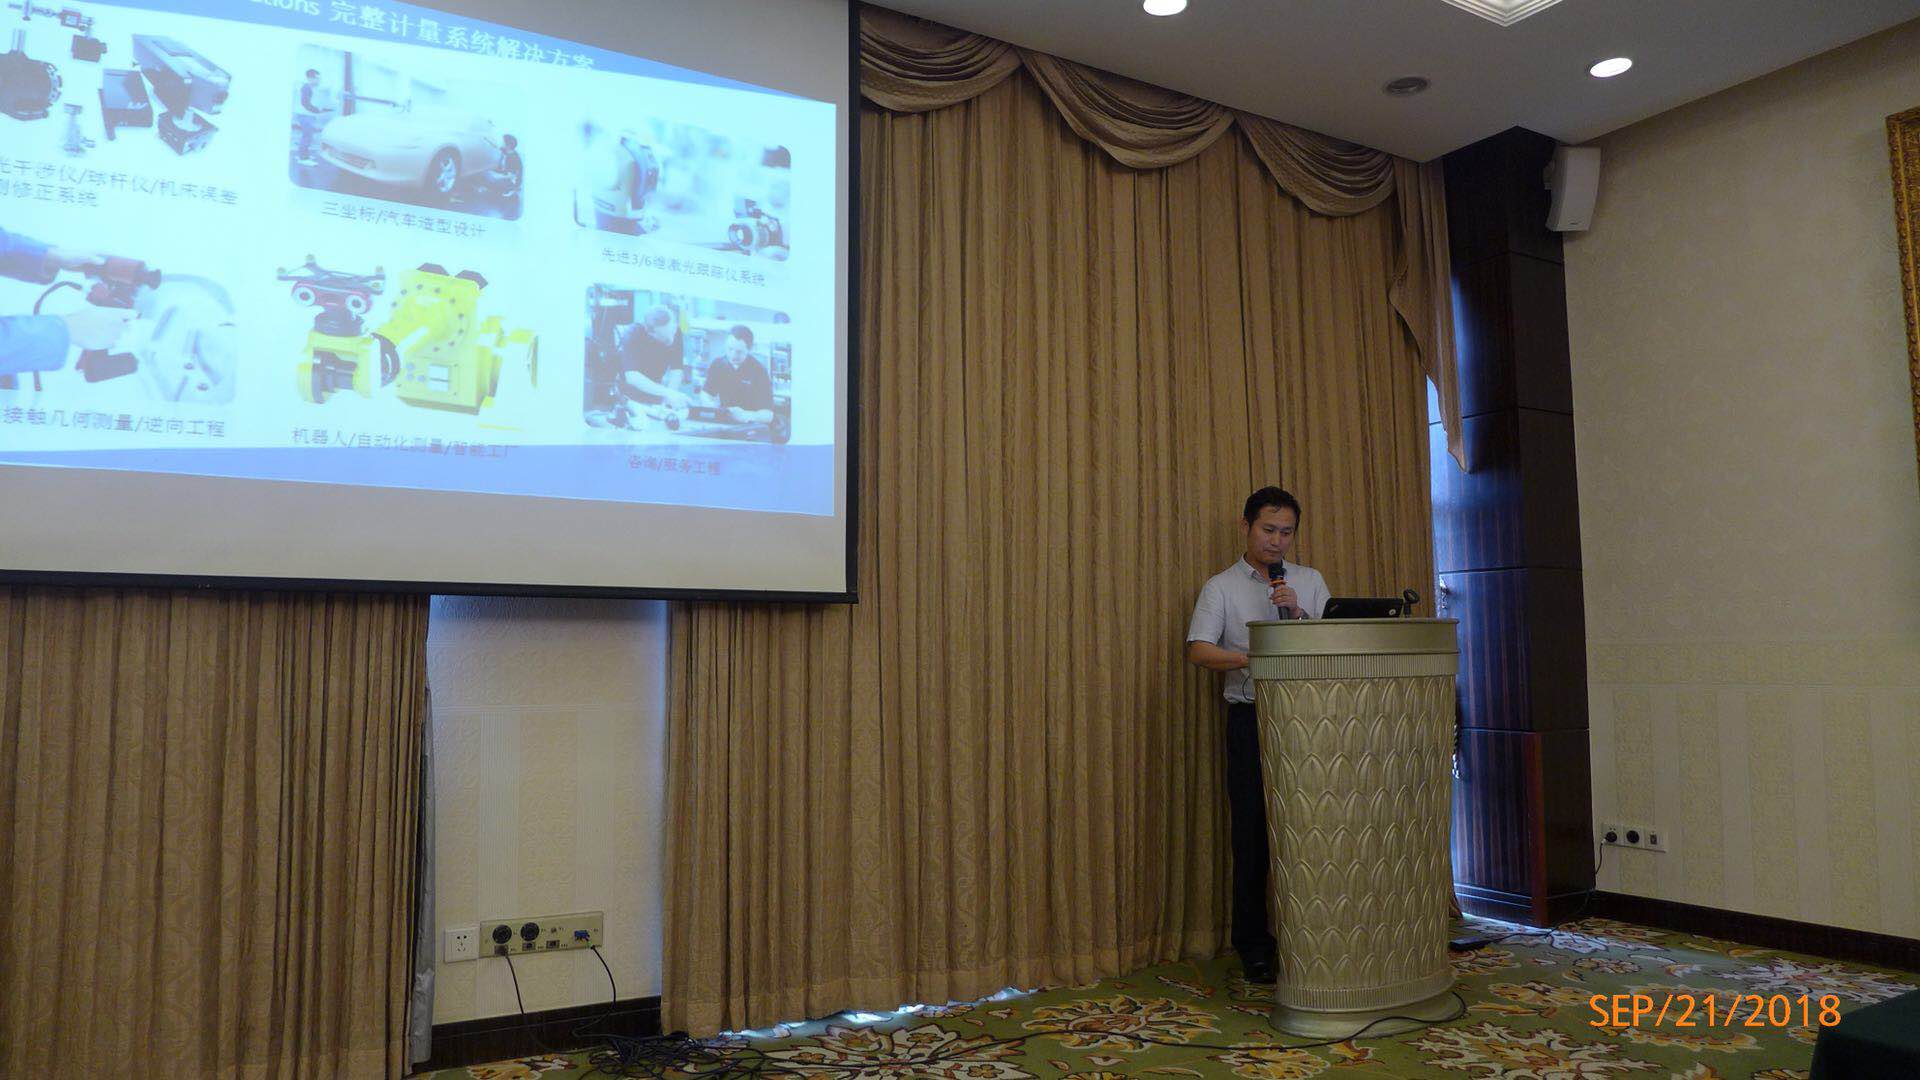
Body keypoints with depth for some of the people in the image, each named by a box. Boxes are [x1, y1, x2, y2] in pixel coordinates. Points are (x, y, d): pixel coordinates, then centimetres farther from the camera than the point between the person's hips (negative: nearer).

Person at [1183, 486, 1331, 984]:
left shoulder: (1310, 581, 15)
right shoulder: (1221, 587, 6)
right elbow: (1198, 650, -7)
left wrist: (1299, 615, -11)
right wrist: (1251, 658, -22)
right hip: (1251, 716, -2)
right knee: (1253, 832, 0)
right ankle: (1254, 946, 10)